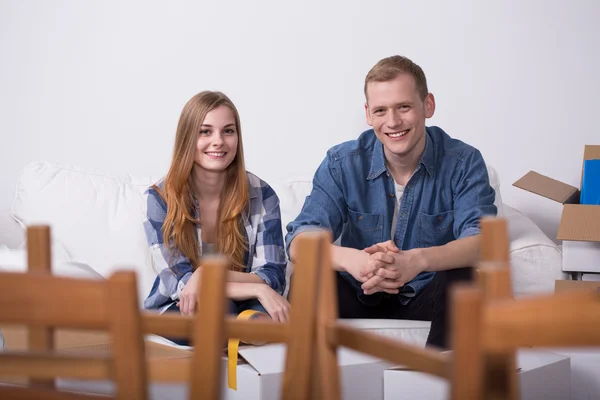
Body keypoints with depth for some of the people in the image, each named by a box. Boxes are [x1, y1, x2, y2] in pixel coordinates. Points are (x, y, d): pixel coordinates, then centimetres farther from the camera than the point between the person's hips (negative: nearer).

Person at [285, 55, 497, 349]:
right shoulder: (342, 163, -7)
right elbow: (299, 242, -18)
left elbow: (482, 242, -24)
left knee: (465, 280, -31)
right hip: (360, 296, 1)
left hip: (429, 296, 0)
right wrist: (350, 259, -43)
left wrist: (418, 260, -47)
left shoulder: (464, 163, -9)